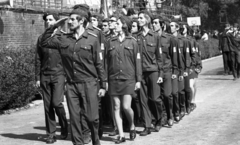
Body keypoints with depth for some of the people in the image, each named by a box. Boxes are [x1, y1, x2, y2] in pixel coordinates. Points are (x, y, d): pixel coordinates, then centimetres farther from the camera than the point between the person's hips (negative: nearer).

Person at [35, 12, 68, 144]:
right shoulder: (41, 38, 11)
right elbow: (38, 59, 12)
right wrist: (37, 77, 6)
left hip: (59, 75, -3)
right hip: (45, 76, 3)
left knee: (56, 102, -14)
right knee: (48, 105, 3)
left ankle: (64, 126, 12)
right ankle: (51, 134, 11)